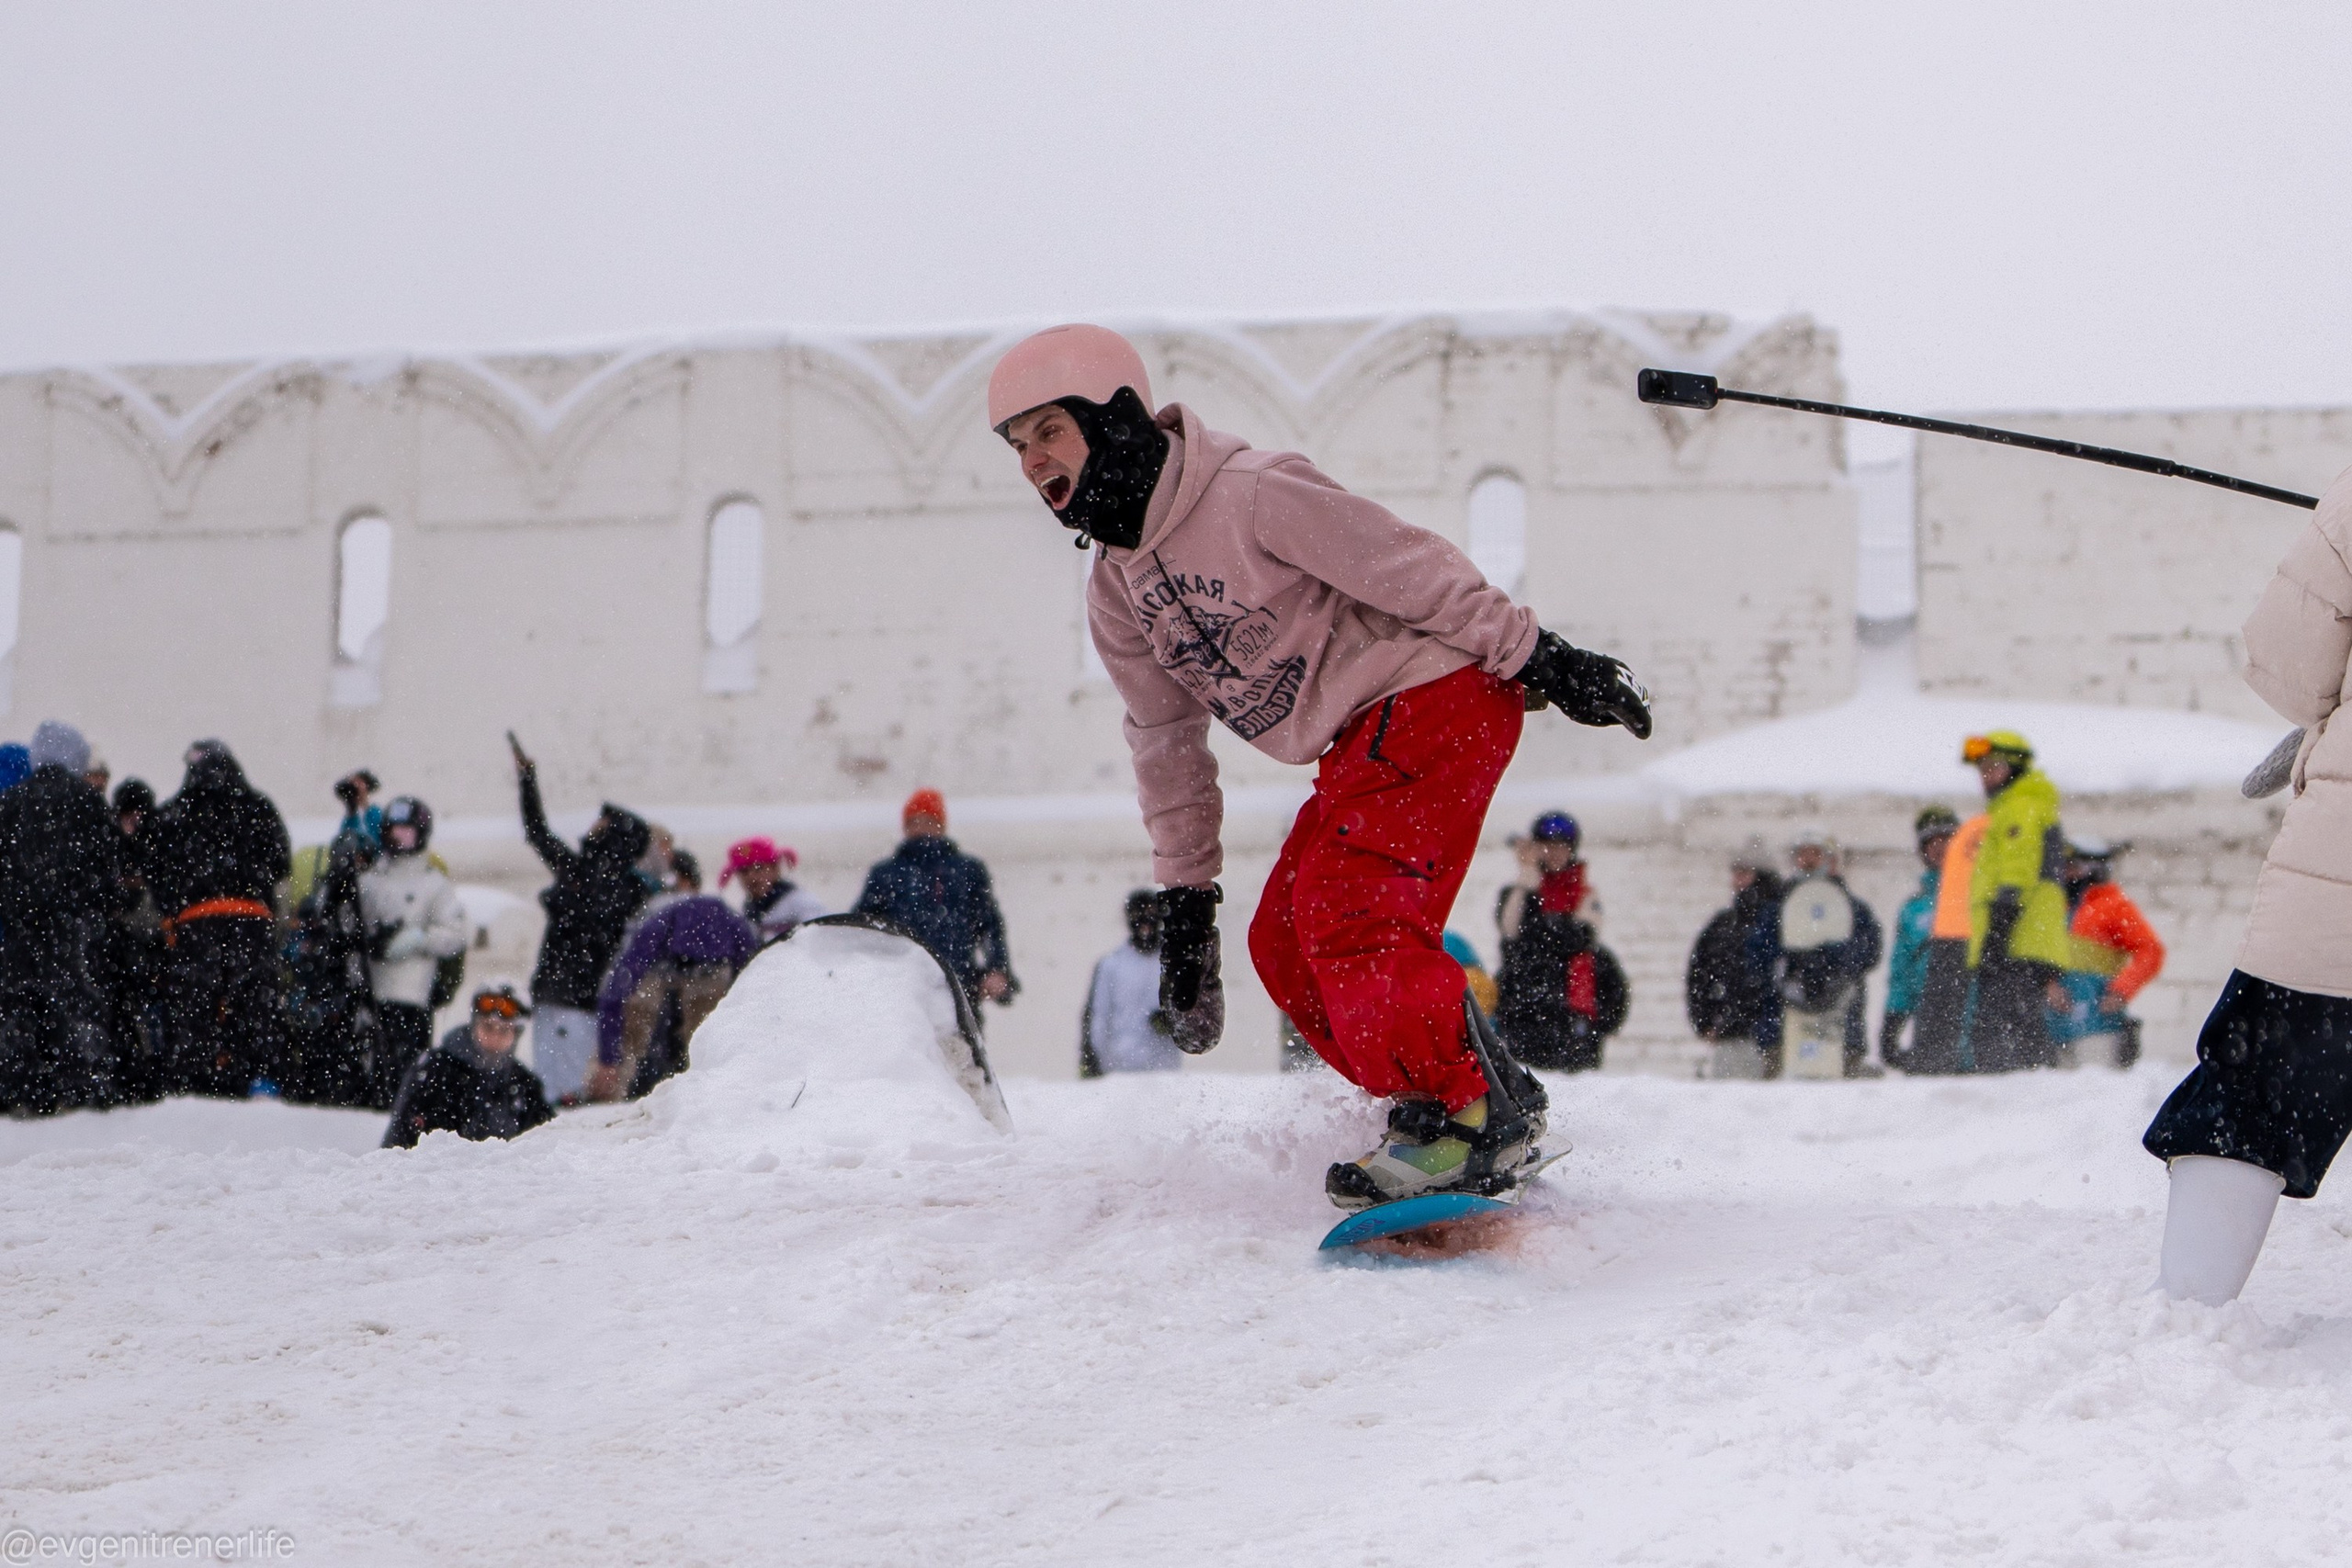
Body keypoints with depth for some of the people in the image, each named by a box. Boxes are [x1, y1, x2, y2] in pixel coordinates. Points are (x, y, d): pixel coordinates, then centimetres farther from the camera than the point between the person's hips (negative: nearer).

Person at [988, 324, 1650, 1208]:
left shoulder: (1251, 491, -17)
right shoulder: (1115, 593, 9)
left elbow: (1407, 565, -16)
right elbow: (1167, 742, 19)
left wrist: (1538, 657, -16)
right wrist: (1184, 891, 18)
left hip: (1438, 692, -9)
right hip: (1363, 743, 9)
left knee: (1347, 905, -22)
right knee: (1285, 946, 0)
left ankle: (1456, 1119, -14)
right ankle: (1501, 1106, 5)